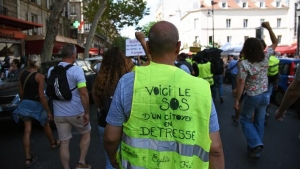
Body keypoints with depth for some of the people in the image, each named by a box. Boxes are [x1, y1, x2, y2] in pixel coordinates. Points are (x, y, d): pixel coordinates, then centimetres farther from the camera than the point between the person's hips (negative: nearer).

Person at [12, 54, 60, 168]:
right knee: (46, 126, 21)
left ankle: (28, 159, 10)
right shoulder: (39, 76, -16)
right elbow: (42, 96, -19)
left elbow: (21, 92, 7)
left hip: (25, 104, 5)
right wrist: (48, 112, -14)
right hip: (36, 104, -4)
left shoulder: (22, 74, 0)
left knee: (27, 130, 7)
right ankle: (53, 143, 43)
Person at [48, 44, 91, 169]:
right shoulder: (76, 70, -15)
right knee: (86, 133, 20)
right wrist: (87, 112, -15)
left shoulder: (51, 70, 3)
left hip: (58, 114, 4)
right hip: (76, 112, -4)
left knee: (64, 143, 13)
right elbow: (83, 93, -22)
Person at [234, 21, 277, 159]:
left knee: (245, 119, 16)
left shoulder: (244, 64, -22)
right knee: (259, 122, 14)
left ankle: (256, 144, 0)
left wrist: (237, 100, -12)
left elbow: (241, 84, -20)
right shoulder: (265, 58, -7)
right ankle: (255, 149, 24)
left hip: (251, 97, -5)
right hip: (265, 95, 5)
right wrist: (269, 28, 4)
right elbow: (275, 42, 10)